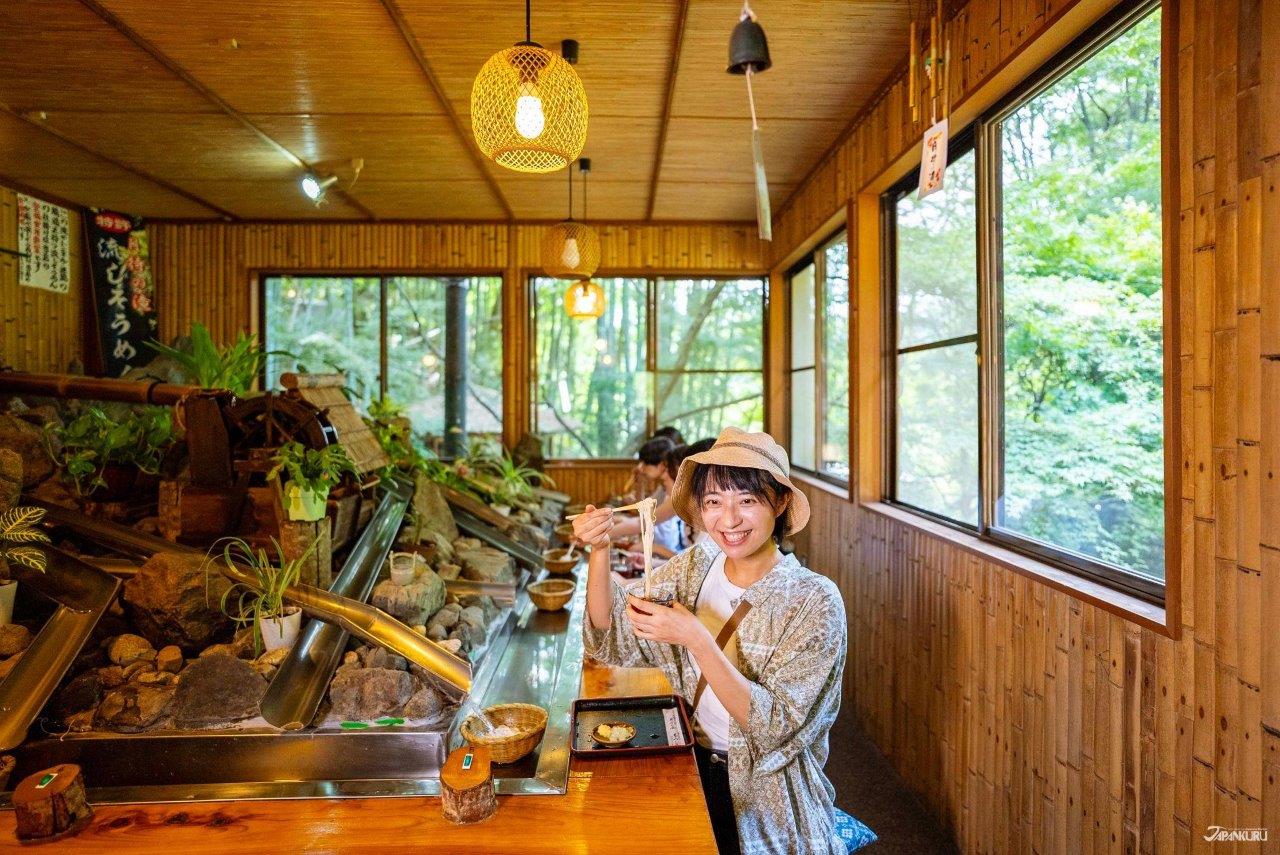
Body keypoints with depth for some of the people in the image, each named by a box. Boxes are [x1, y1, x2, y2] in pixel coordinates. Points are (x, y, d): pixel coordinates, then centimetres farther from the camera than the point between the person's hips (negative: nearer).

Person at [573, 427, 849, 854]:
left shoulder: (814, 601, -17)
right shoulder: (692, 568, -3)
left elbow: (775, 727, -21)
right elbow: (612, 643, -5)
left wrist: (695, 638, -31)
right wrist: (600, 550, -18)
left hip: (766, 796, -4)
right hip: (692, 767, 4)